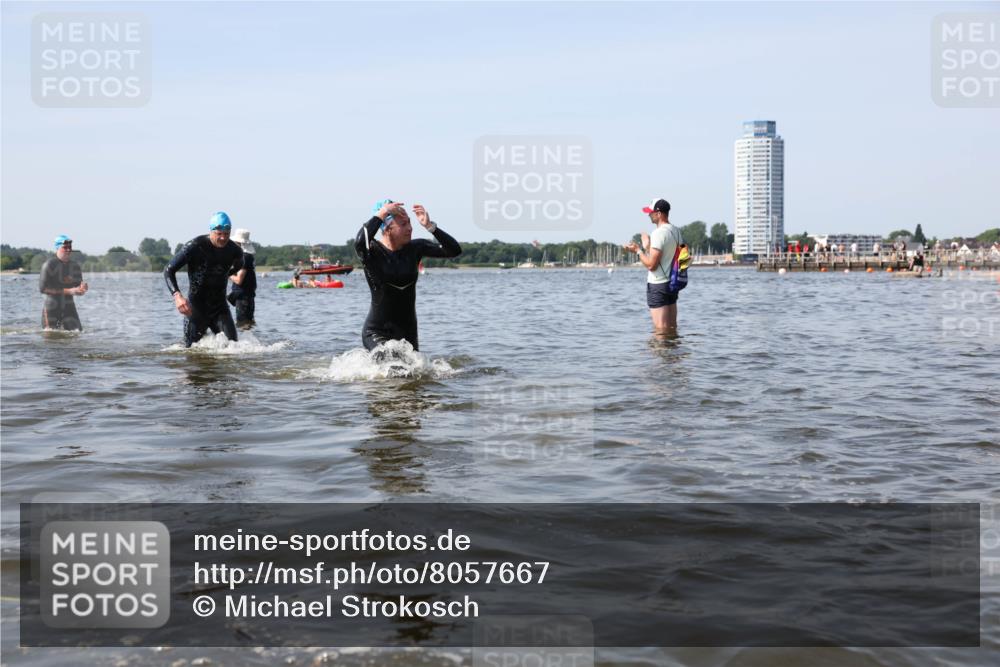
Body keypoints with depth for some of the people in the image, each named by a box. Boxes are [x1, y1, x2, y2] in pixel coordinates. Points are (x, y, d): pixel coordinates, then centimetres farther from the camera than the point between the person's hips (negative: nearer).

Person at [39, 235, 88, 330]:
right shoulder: (50, 264, -9)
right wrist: (68, 291, -20)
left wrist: (82, 289, -14)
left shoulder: (75, 266, 8)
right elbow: (42, 288, -16)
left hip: (68, 307, 4)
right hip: (51, 307, -4)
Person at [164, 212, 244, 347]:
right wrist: (177, 296, -30)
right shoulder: (195, 246, -17)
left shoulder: (235, 251, -5)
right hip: (196, 306, -3)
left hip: (220, 306, 3)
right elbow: (168, 271, -16)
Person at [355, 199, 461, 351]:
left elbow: (455, 251, -7)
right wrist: (381, 214, -27)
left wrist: (430, 226, -16)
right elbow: (359, 243, -36)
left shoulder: (415, 248, 0)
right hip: (377, 333, -5)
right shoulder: (373, 250, -11)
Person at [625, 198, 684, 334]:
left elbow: (651, 264, -20)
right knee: (672, 327, 14)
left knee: (661, 329, -5)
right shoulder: (676, 231, 9)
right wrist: (647, 248, 20)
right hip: (672, 283, 9)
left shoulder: (658, 233, -18)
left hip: (658, 286, -9)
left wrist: (638, 250, -7)